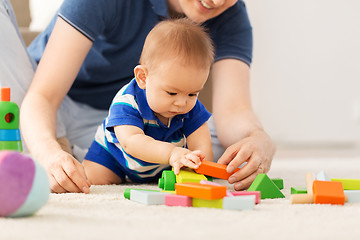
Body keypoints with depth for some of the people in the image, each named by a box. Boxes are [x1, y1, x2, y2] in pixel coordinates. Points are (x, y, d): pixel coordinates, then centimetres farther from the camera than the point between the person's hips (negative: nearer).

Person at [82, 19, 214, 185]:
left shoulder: (191, 107, -23)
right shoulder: (127, 102, -37)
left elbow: (201, 145, -27)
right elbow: (131, 142, -52)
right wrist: (172, 153, -68)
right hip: (115, 156, -4)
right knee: (92, 178, -21)